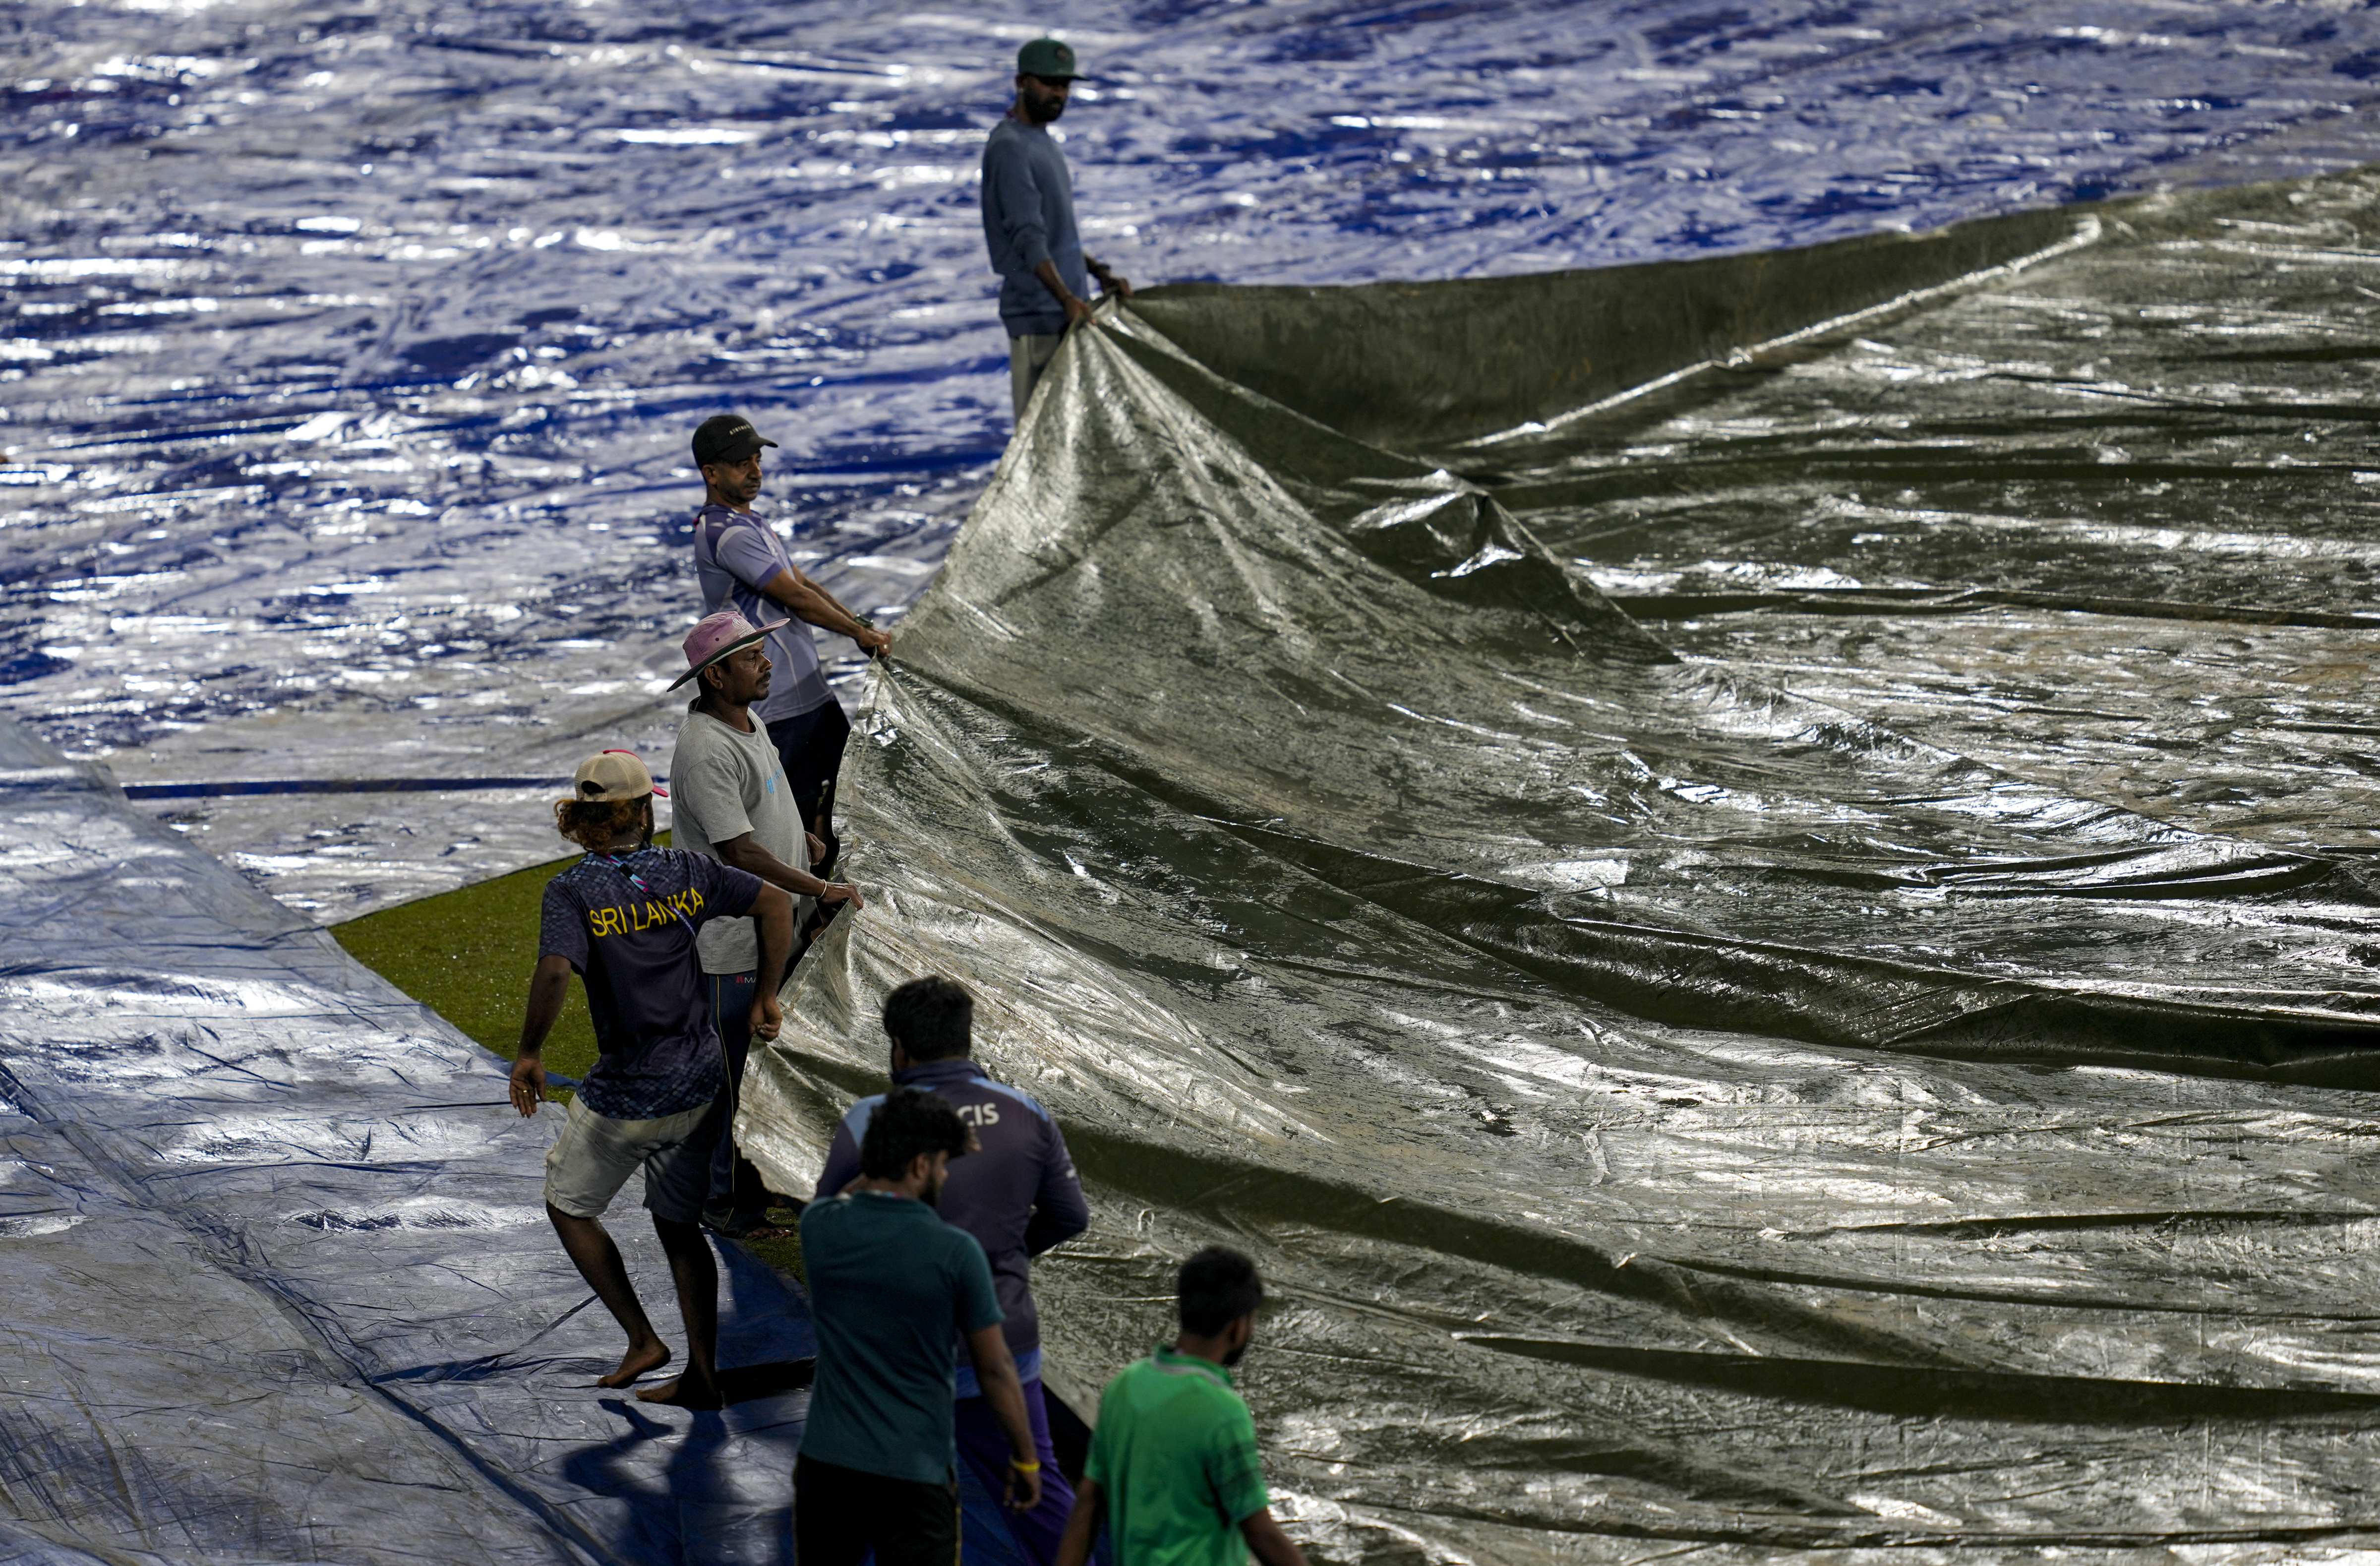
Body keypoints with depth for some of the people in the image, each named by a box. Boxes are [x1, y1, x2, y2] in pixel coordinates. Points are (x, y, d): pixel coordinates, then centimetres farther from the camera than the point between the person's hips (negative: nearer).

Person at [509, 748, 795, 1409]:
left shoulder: (573, 891, -14)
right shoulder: (683, 872, -2)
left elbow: (555, 972, -29)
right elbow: (775, 902, -2)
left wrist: (529, 1053, -16)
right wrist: (766, 998, 6)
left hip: (624, 1095, -5)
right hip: (699, 1085, 5)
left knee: (569, 1207, 18)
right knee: (679, 1223, 18)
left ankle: (641, 1338, 12)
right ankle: (702, 1374, 18)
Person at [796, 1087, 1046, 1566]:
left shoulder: (819, 1228, -5)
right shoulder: (955, 1252, -14)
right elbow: (996, 1370, -5)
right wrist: (1025, 1458, 6)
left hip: (828, 1461, 4)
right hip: (916, 1473, -3)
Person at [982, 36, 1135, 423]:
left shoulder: (1042, 142, 17)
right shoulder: (1009, 148, -14)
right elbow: (1028, 238, -24)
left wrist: (1100, 273, 16)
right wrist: (1065, 297, -34)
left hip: (1065, 310, 10)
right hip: (1037, 312, -10)